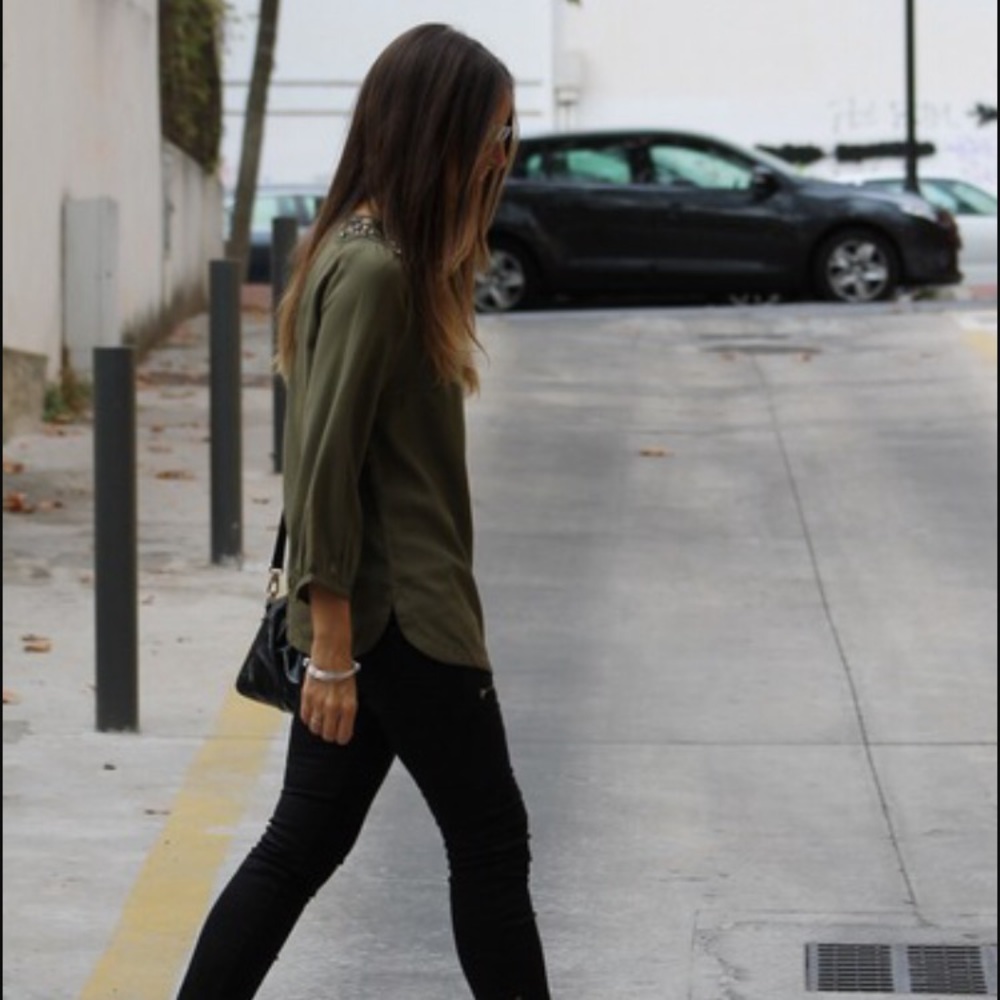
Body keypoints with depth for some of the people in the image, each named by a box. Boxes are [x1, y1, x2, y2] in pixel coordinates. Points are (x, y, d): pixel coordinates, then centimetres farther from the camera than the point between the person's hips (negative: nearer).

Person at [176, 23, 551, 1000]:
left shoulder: (378, 254, 11)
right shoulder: (374, 271, -18)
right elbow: (325, 468, -20)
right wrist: (333, 650, -20)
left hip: (372, 616, 9)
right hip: (396, 619, -9)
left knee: (304, 844, 11)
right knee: (488, 841, 3)